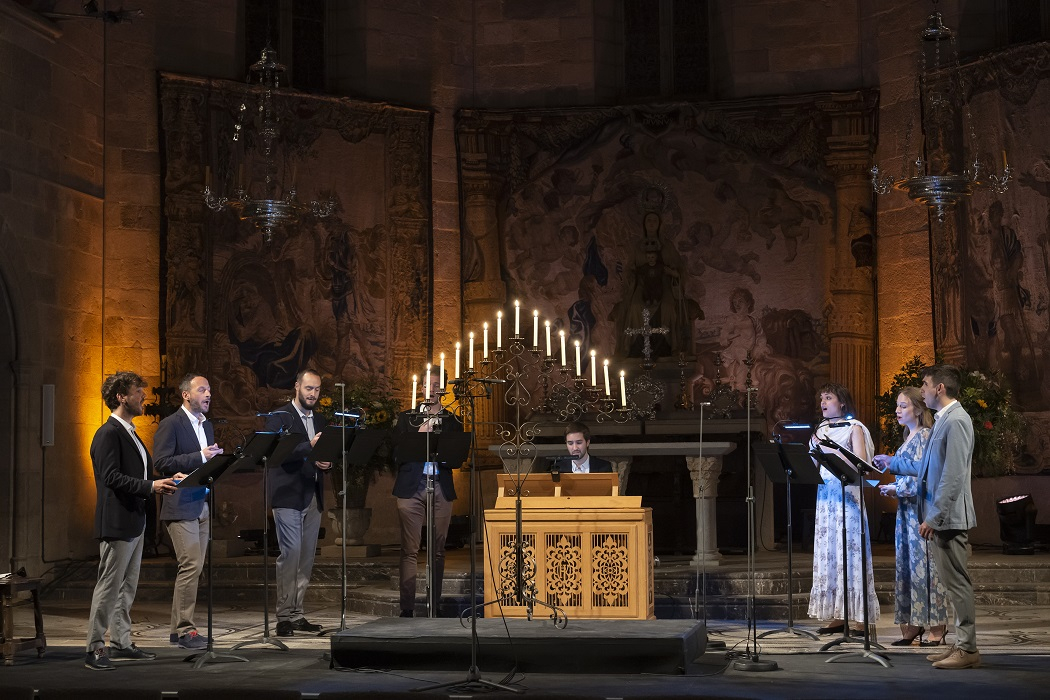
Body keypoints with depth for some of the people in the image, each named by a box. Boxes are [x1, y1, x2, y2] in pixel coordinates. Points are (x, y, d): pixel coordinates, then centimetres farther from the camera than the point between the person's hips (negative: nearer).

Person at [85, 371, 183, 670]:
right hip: (117, 523, -10)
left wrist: (165, 480, 9)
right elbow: (112, 477, -22)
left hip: (134, 522, 10)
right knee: (109, 586, -6)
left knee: (127, 587, 14)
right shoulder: (109, 434, -14)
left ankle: (121, 643, 22)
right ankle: (95, 649, -1)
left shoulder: (128, 432, 17)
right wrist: (150, 486, -25)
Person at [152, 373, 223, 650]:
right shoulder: (171, 424, -8)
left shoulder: (207, 425, 18)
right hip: (181, 507, -8)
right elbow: (161, 463, -16)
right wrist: (200, 457, -22)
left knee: (193, 568, 8)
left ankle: (177, 629, 15)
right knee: (191, 566, -13)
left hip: (203, 505, 8)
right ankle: (184, 630, -7)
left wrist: (217, 458, 3)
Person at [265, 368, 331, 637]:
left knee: (307, 556, 6)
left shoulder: (320, 420, 18)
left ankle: (297, 614, 12)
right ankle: (284, 617, -8)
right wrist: (309, 447, -27)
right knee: (290, 553, -12)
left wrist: (327, 463, -2)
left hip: (313, 497, 7)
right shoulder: (279, 417, -3)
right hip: (288, 496, -7)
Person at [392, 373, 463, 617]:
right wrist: (418, 436, -9)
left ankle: (433, 606, 6)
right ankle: (407, 608, -4)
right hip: (411, 488, -1)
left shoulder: (452, 421, 13)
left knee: (438, 551, 1)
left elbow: (457, 459, 7)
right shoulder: (407, 418, 12)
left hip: (441, 489, 1)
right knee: (410, 550, -5)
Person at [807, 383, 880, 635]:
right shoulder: (821, 430, 17)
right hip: (825, 494, 6)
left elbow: (861, 463, -10)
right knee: (827, 552, 3)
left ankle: (858, 616, -6)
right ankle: (837, 616, 5)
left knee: (850, 550, -8)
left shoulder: (854, 428, 0)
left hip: (847, 493, -6)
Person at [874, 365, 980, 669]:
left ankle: (968, 649, 0)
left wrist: (934, 517, -22)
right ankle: (961, 644, 19)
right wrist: (892, 463, 31)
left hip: (949, 517, -10)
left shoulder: (956, 421, -16)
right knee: (953, 582, 13)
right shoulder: (943, 420, 16)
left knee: (957, 582, -5)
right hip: (940, 518, 10)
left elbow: (953, 475, -22)